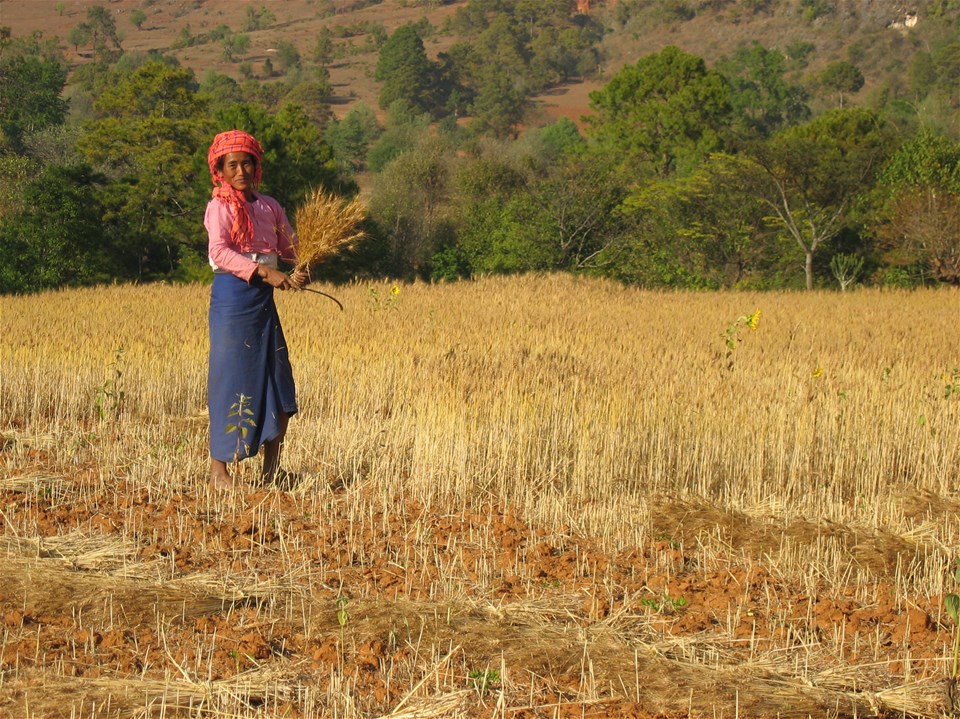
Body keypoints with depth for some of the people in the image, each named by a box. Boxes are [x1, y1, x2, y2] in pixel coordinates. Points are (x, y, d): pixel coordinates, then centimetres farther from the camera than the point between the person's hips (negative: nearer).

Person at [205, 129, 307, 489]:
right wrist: (264, 271, -28)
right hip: (231, 295, -6)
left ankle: (270, 469, 16)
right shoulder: (219, 207, -5)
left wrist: (298, 274, -2)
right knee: (230, 378, -4)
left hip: (264, 298, 6)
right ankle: (218, 469, 5)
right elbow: (218, 252, -20)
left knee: (278, 383, 5)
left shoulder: (269, 206, 13)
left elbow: (290, 247, 20)